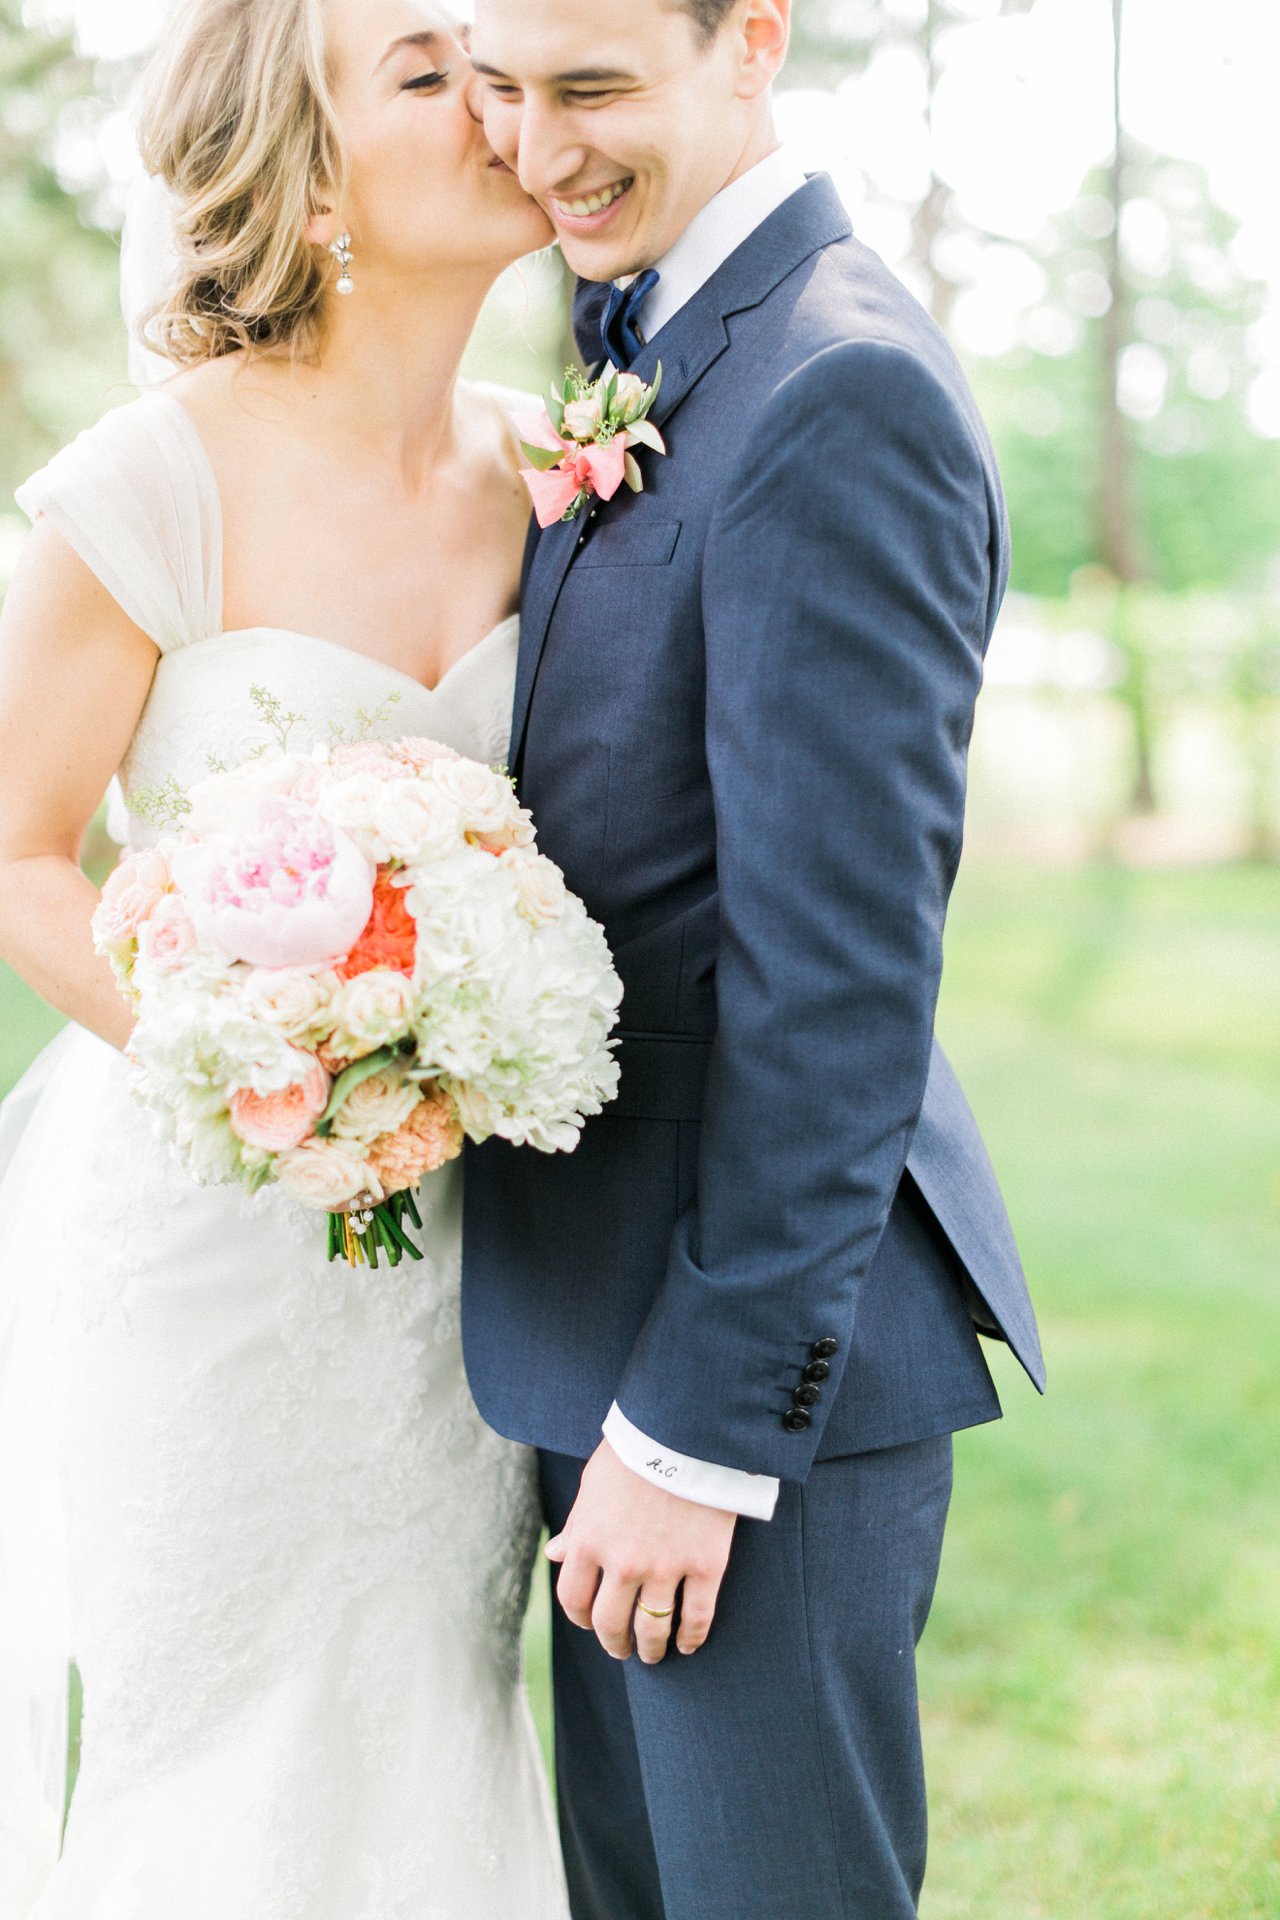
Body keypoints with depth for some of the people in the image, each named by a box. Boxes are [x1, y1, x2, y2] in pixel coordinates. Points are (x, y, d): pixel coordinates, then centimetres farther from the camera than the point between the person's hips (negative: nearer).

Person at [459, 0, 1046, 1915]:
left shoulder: (839, 393, -18)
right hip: (614, 1316, 9)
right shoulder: (656, 358, 12)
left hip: (762, 1331, -9)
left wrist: (699, 1428, -19)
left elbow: (839, 972, -22)